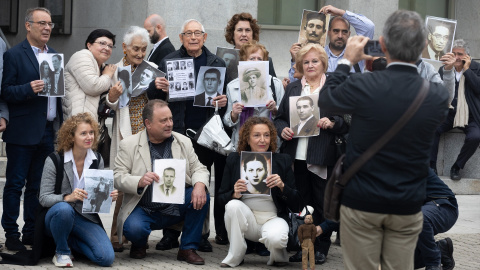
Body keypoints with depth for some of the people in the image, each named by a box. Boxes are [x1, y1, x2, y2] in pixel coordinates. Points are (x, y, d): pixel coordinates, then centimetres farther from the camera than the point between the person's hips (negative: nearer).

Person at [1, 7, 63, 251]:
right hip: (23, 132, -6)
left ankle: (31, 232, 19)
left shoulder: (54, 55, 15)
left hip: (49, 131, 6)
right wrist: (29, 89, -26)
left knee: (37, 185, 11)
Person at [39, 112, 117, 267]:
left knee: (107, 258, -19)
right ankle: (61, 252, -11)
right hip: (58, 215, -3)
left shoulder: (97, 160, 4)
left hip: (86, 218, 4)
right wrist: (67, 197, -31)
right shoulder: (54, 161, -9)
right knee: (64, 209, -41)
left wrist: (109, 197, -11)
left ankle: (70, 241, 12)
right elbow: (44, 198, -12)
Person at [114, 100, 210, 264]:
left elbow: (198, 168, 4)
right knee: (133, 228, -34)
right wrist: (139, 181, -30)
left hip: (175, 207, 3)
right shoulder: (129, 145, -2)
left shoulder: (183, 142, 8)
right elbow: (118, 177, -8)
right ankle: (139, 244, 8)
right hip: (143, 210, -3)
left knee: (202, 196, -23)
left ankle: (188, 249, -6)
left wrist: (200, 185, -20)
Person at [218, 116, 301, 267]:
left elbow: (296, 204, 2)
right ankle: (235, 256, -11)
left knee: (274, 238, -35)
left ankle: (278, 255, 5)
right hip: (245, 218, 2)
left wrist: (282, 186, -17)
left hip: (274, 218, -2)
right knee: (233, 205, -30)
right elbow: (221, 198, 6)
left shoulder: (283, 161, 3)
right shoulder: (234, 160, 5)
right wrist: (234, 194, -16)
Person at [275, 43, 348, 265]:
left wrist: (332, 123, -18)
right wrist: (282, 129, -5)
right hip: (296, 157, 3)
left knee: (321, 204, 3)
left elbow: (348, 122, 1)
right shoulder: (292, 89, 16)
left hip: (322, 158, -3)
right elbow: (279, 117, 16)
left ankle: (321, 248, 13)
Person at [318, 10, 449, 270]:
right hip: (408, 207, 2)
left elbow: (325, 99, 1)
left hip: (361, 202, -2)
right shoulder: (438, 96, -11)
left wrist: (347, 60, 11)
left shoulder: (363, 86, -19)